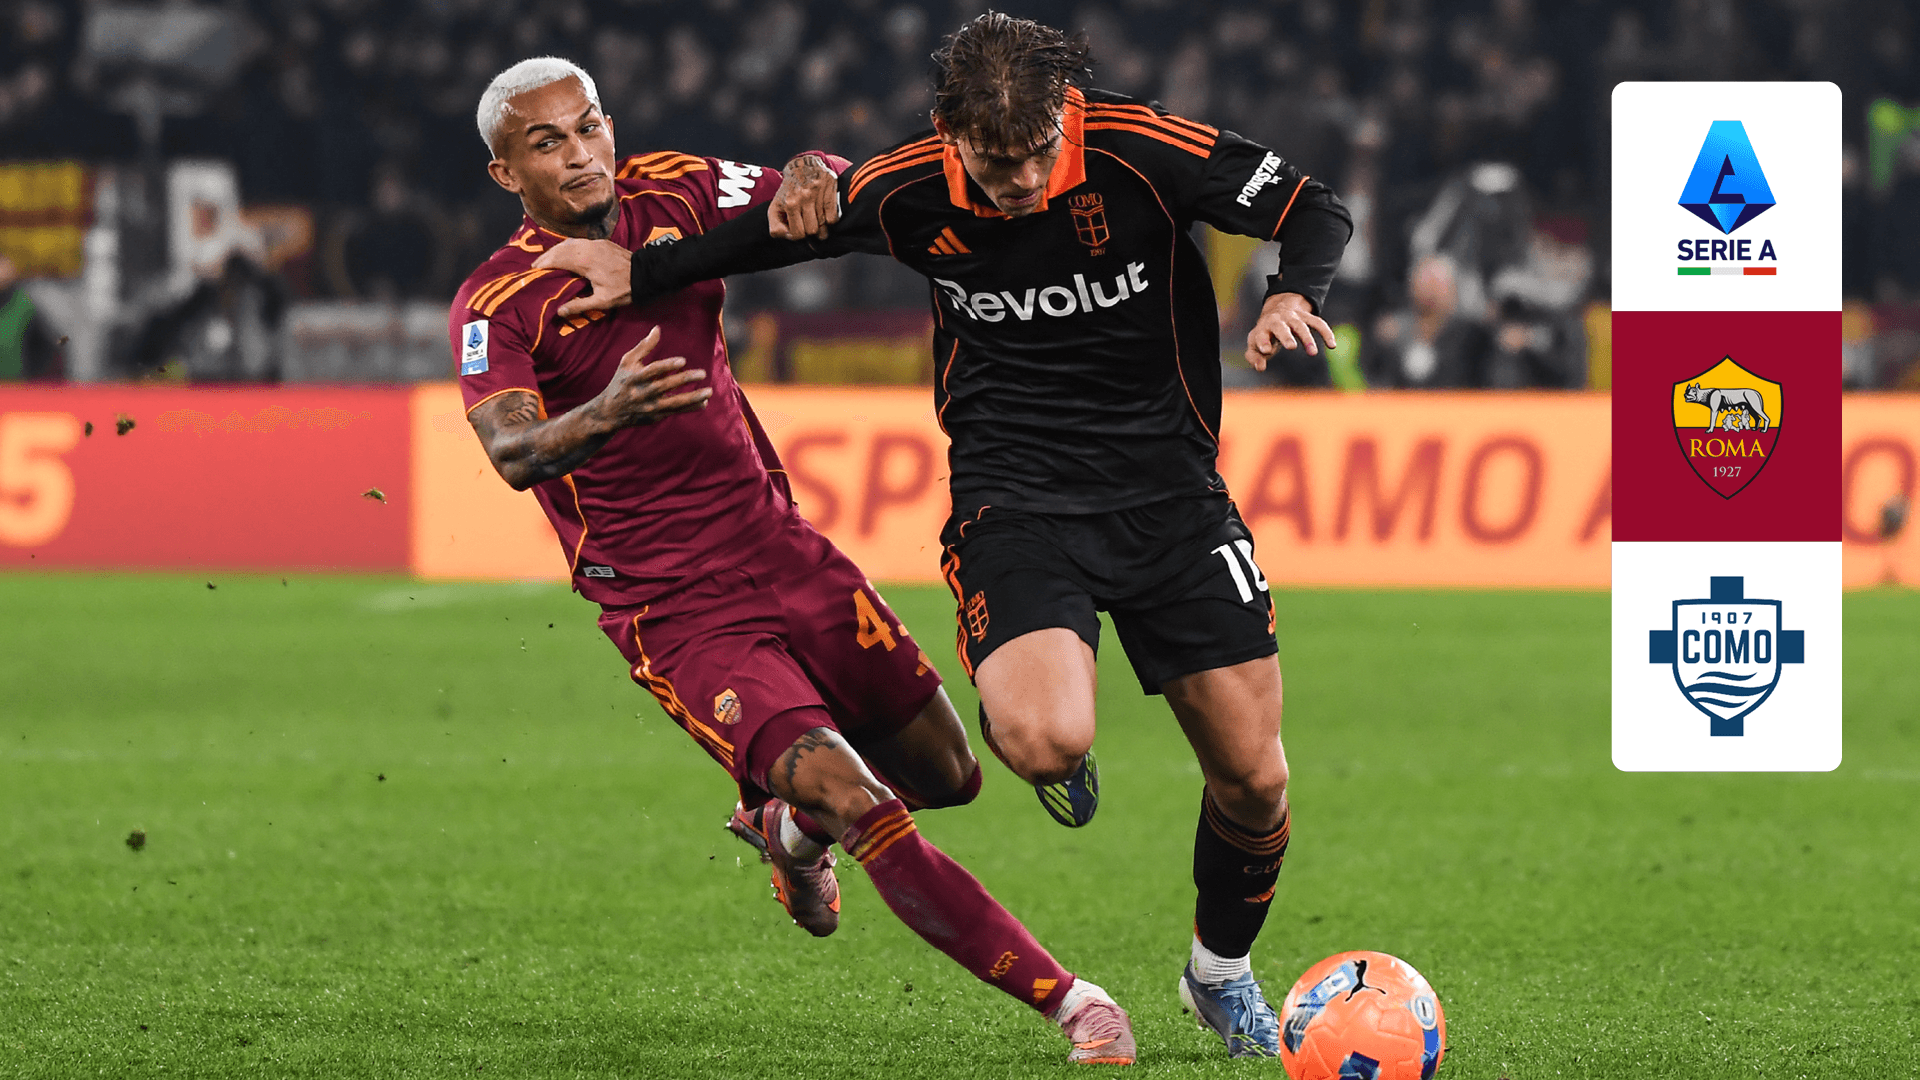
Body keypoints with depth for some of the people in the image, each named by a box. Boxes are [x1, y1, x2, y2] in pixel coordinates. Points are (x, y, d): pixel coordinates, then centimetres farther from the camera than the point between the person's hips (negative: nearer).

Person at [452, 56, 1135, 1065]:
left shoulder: (673, 192, 4)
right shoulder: (497, 302, -12)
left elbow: (821, 190, 0)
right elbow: (514, 454, -27)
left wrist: (810, 184, -26)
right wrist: (605, 416, -49)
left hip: (782, 553, 6)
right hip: (677, 618, -6)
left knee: (946, 775, 15)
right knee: (866, 810, -20)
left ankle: (788, 824, 45)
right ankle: (1072, 1004, -15)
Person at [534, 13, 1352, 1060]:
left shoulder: (1143, 151, -17)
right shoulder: (904, 191, -11)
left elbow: (1318, 210, -7)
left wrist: (1293, 295, -26)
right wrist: (643, 271, 14)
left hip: (1167, 488, 1)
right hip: (1012, 494, -1)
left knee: (1253, 777, 2)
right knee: (1045, 740, -28)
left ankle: (1222, 973, 32)